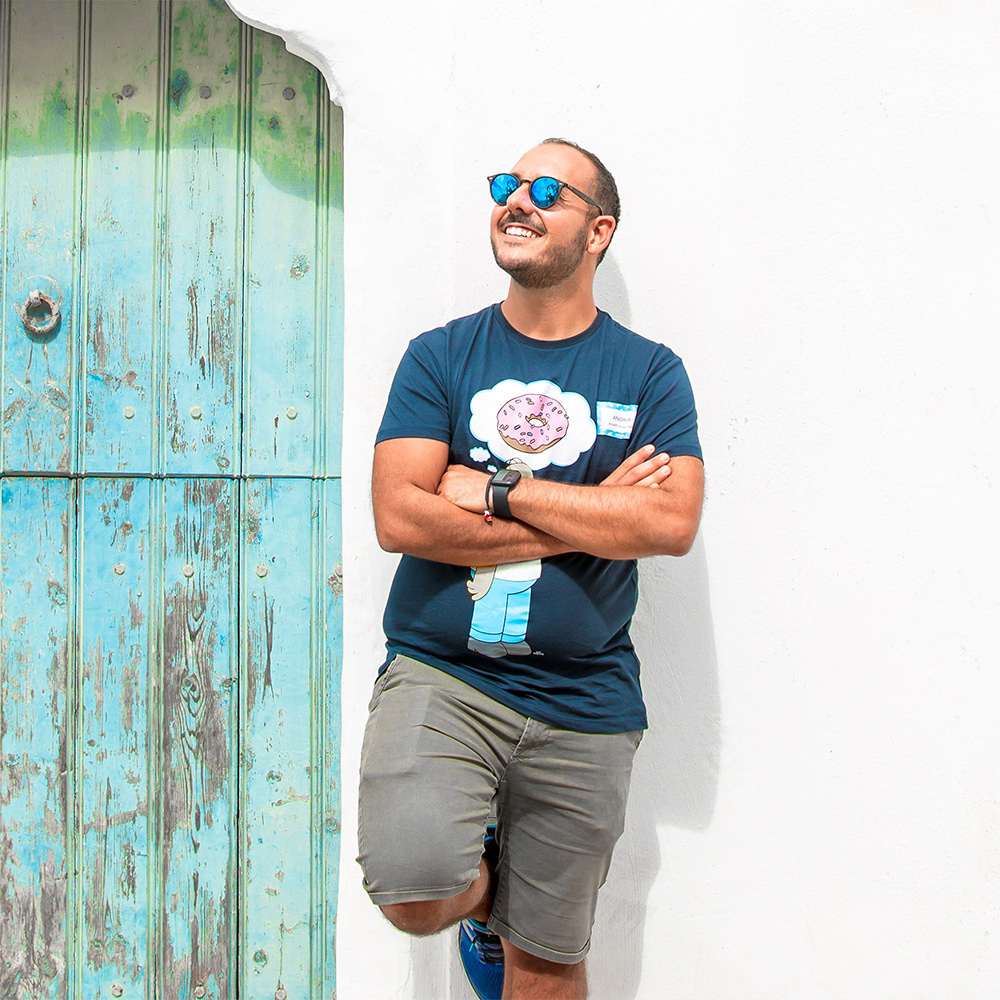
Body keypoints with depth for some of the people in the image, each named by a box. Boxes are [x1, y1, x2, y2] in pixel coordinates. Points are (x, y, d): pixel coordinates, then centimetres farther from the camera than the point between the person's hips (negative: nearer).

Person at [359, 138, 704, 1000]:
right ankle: (477, 885, 11)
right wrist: (585, 520, -12)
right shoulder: (441, 356, 3)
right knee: (415, 889, -23)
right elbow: (399, 516, -10)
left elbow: (672, 522, -12)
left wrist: (497, 491, -13)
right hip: (439, 674, 0)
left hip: (583, 700, 1)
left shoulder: (649, 372, 4)